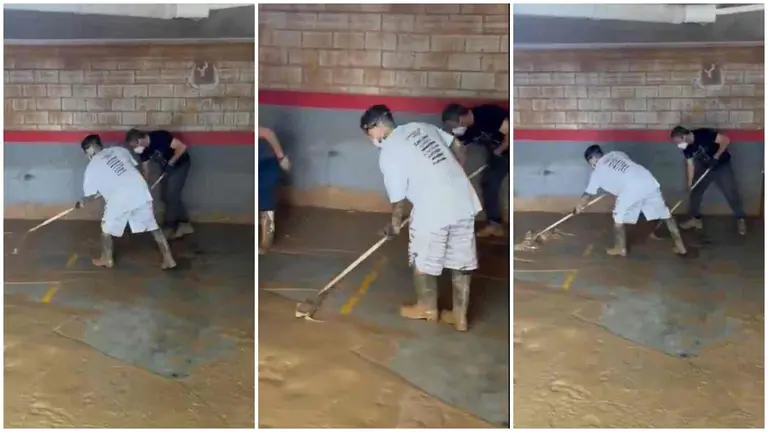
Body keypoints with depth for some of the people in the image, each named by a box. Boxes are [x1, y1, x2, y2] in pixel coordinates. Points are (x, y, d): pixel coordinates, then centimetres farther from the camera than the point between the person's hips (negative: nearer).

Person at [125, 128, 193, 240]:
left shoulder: (159, 137, -29)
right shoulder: (143, 150, -7)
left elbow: (182, 146, -30)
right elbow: (145, 169, 2)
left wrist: (171, 163, -30)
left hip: (180, 164, -8)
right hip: (168, 168, 8)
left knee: (171, 195, -11)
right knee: (165, 195, 6)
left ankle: (168, 228, 0)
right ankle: (184, 223, 14)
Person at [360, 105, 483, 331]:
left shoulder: (388, 154, -7)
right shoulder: (421, 127, 12)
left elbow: (398, 199, -2)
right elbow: (456, 146, 21)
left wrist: (394, 225, 16)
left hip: (434, 210, -7)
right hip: (464, 201, 7)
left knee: (423, 261, 17)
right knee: (461, 263, 16)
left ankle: (428, 308, 36)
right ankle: (460, 317, 27)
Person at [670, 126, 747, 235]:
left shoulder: (704, 134, -29)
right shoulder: (686, 147, -9)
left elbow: (726, 140, -27)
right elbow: (690, 165, -3)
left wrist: (716, 157, -33)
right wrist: (689, 184, -7)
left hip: (722, 166, -6)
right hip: (705, 168, 6)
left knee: (731, 193, -6)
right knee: (695, 191, 4)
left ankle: (741, 220, 8)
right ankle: (696, 219, 18)